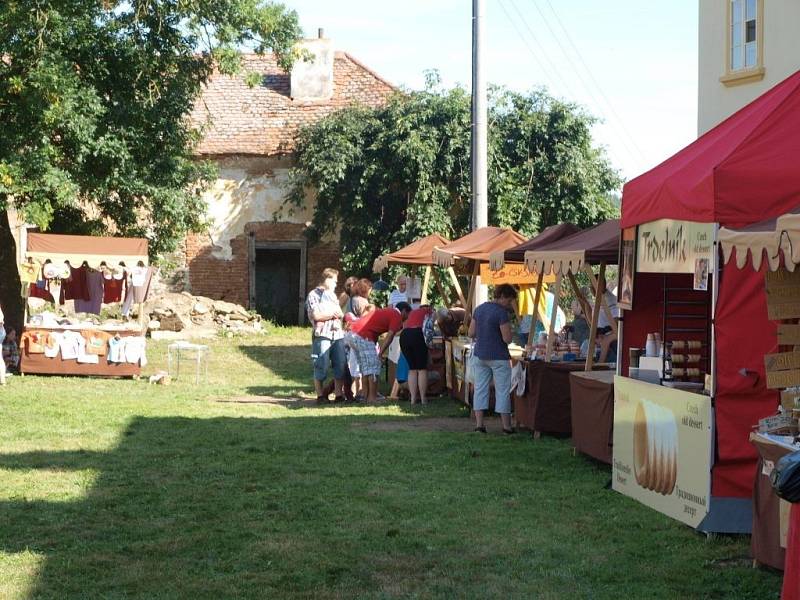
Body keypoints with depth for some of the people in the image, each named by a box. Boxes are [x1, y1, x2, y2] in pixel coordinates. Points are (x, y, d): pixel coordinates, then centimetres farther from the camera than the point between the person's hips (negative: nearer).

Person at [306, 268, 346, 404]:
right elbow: (316, 315, -12)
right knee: (321, 367, -4)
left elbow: (340, 314, 21)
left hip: (338, 334, 7)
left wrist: (338, 314, -1)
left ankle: (339, 395, 6)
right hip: (322, 335, -7)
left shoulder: (332, 295, 23)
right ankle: (320, 396, 2)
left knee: (340, 366, 1)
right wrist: (333, 314, -3)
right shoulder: (314, 295, -1)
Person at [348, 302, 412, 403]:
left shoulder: (387, 311, 27)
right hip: (363, 337, -9)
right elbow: (389, 336, -8)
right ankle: (372, 397, -3)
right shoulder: (397, 316, 0)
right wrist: (380, 353, -6)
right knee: (373, 366, -3)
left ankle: (368, 396, 21)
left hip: (352, 334, 9)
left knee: (365, 367, 16)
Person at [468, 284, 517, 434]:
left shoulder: (479, 309, 7)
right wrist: (512, 333, 3)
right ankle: (506, 426, 7)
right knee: (502, 391, 3)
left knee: (480, 389, 8)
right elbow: (507, 339, -17)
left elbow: (471, 334, 10)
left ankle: (479, 423, 4)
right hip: (498, 357, -6)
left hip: (479, 355, 6)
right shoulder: (501, 312, -15)